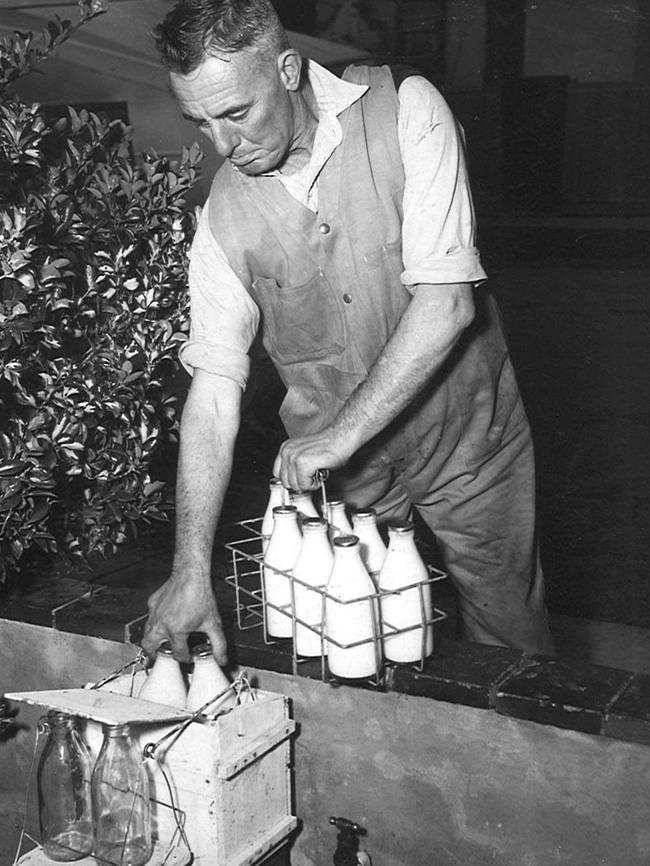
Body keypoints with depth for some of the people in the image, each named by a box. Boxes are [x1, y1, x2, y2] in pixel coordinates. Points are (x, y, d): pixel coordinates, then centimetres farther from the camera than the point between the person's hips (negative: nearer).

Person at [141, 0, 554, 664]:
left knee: (510, 641, 13)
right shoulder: (223, 215, -11)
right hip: (338, 467, 2)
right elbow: (213, 387, -12)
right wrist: (191, 568, -19)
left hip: (467, 438, -1)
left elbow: (446, 302, -24)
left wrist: (338, 435, -26)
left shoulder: (405, 110, -18)